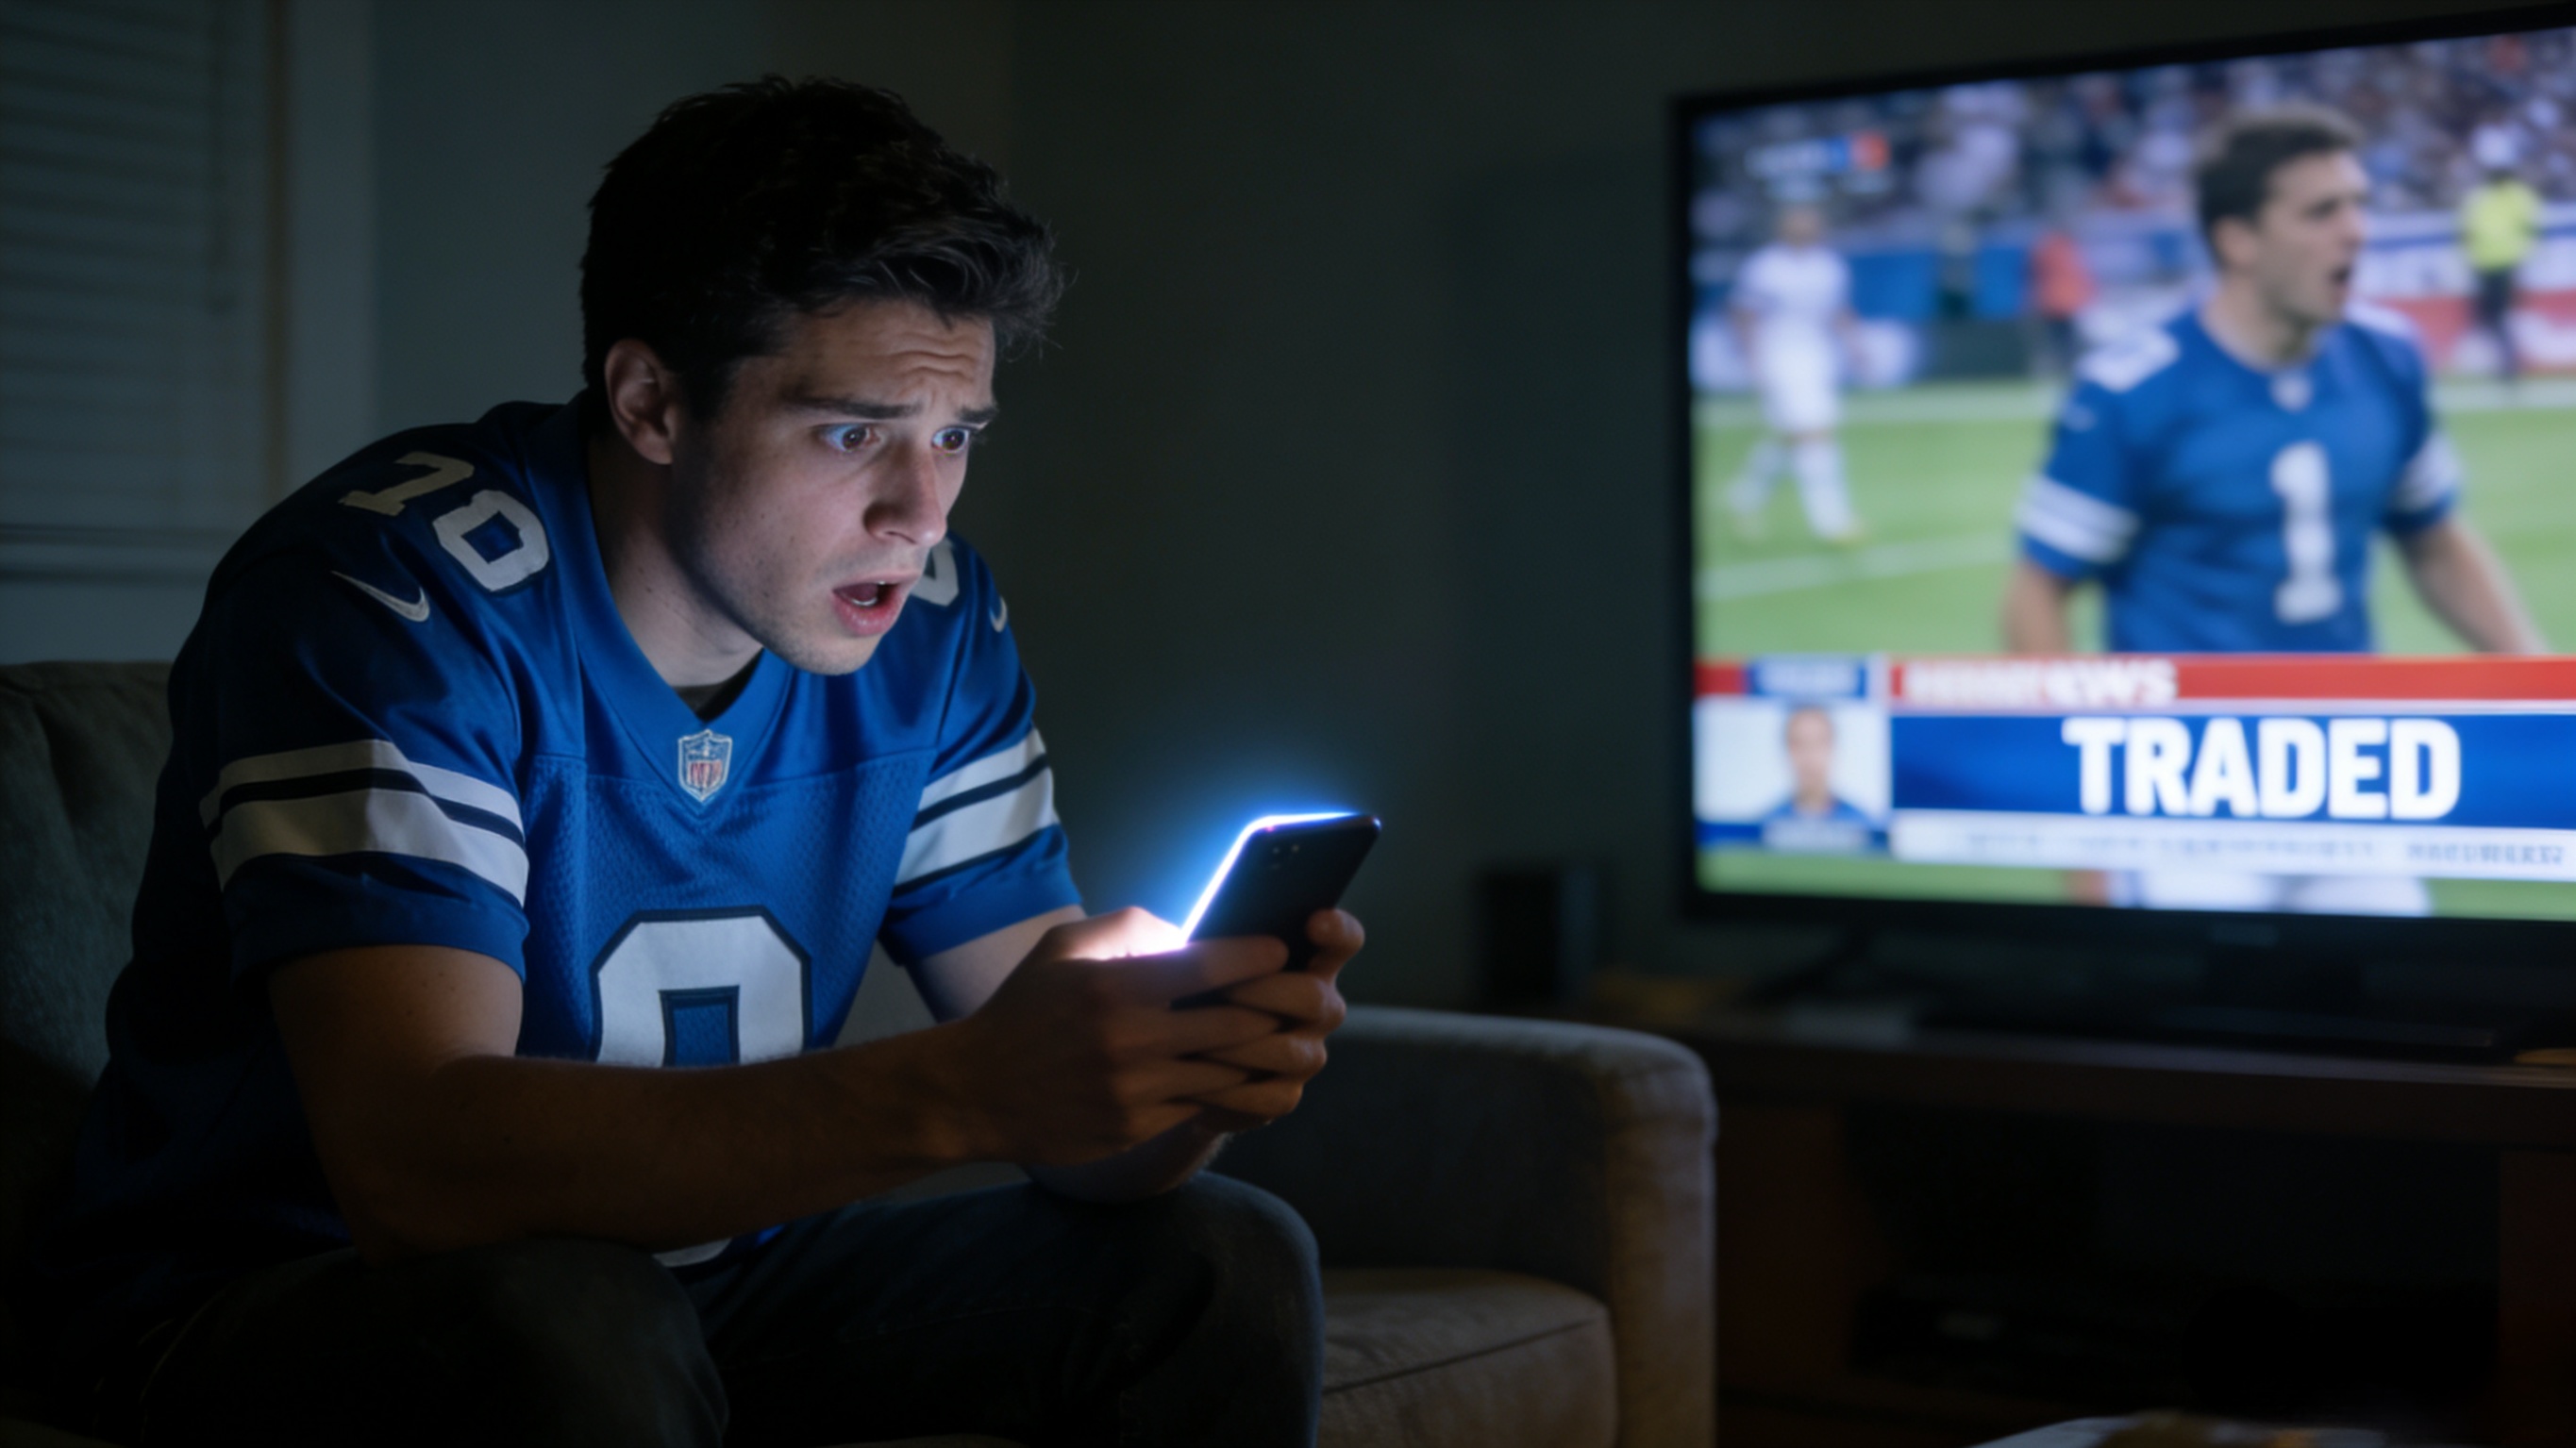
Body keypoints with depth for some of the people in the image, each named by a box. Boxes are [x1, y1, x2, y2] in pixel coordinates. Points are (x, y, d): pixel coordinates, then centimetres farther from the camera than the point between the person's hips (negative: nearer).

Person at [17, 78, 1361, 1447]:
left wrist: (1189, 1062, -29)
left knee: (1227, 1264, -7)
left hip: (706, 1266, 6)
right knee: (576, 1325, -37)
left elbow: (1060, 1103, -4)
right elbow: (413, 1163, -35)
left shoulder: (931, 623, -3)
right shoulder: (388, 593, -23)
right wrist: (956, 1090, -44)